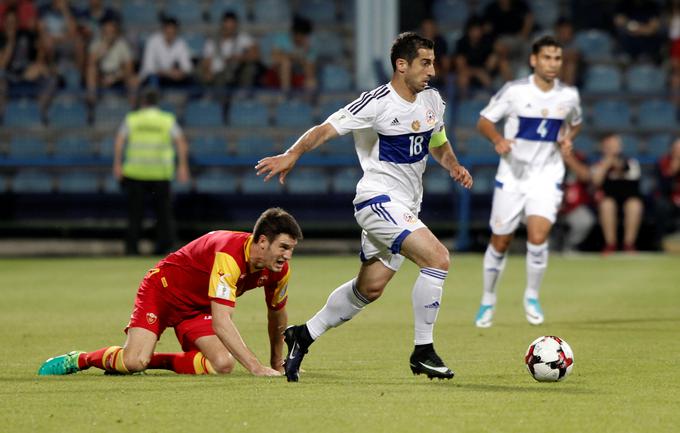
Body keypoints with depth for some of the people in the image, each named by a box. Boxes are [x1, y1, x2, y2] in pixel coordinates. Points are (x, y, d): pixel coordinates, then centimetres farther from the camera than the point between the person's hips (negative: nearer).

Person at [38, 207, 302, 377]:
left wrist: (276, 364, 17)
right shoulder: (229, 255, -37)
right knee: (134, 361, -26)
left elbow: (277, 314, 9)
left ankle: (155, 361, 1)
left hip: (198, 308, 7)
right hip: (164, 288, -7)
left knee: (223, 365, -18)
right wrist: (256, 367, -47)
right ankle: (79, 360, 4)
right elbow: (221, 323, -43)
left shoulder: (279, 270, -13)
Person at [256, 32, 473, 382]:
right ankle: (423, 352, -14)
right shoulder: (378, 103, -16)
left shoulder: (431, 100, 8)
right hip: (378, 199, -8)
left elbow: (438, 144, 24)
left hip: (405, 208, 8)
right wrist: (291, 155, -35)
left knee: (369, 289, 13)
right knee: (438, 258, -22)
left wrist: (454, 167, 4)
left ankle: (303, 336, 29)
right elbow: (326, 129, -20)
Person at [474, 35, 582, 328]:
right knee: (500, 242, 6)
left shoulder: (568, 95, 0)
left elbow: (575, 123, 20)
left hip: (547, 175, 1)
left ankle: (532, 297, 2)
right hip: (512, 175, -1)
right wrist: (497, 139, -23)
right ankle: (488, 300, 26)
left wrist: (568, 138, -3)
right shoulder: (514, 91, -9)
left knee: (538, 235, -19)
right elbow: (484, 121, -3)